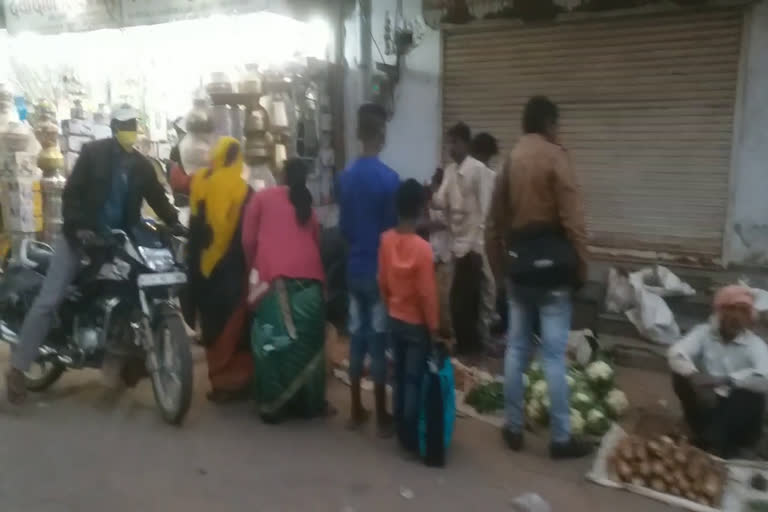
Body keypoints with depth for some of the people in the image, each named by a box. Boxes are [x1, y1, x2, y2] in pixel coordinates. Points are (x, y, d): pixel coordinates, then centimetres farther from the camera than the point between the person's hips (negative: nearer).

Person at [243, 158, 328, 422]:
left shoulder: (262, 197, 15)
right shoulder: (307, 205, 23)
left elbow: (248, 240, 11)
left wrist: (253, 270, 25)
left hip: (275, 278, -2)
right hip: (309, 278, 3)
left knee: (272, 342, 5)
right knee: (308, 341, 10)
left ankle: (274, 405, 10)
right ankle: (308, 403, 19)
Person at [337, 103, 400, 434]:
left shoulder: (345, 178, 4)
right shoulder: (389, 178, -15)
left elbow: (343, 226, 9)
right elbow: (393, 228, -12)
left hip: (355, 268, 6)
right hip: (380, 269, -5)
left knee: (357, 336, 12)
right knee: (378, 340, 1)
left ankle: (356, 411, 23)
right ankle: (382, 417, 12)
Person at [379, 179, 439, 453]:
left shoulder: (386, 240, -5)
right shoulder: (422, 248, -22)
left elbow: (382, 281, 3)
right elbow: (427, 293, -18)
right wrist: (433, 327, -7)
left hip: (394, 319, 6)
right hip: (417, 324, -5)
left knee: (399, 376, 16)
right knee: (414, 380, 5)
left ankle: (401, 432, 27)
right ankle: (412, 437, 14)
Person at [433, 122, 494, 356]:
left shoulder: (480, 170, -11)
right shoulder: (449, 170, 10)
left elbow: (485, 209, -13)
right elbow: (442, 202, 2)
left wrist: (480, 242, -16)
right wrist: (430, 197, -20)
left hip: (472, 242, -7)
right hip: (457, 241, 7)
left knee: (461, 298, -2)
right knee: (466, 297, 14)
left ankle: (467, 343, 13)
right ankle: (469, 342, 27)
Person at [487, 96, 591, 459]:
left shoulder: (509, 161, 11)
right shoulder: (554, 157, -7)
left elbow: (495, 223, 13)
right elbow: (573, 220, -13)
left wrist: (499, 268, 18)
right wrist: (580, 267, -5)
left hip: (518, 263, 6)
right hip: (550, 263, -6)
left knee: (516, 349, 11)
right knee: (554, 354, -1)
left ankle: (513, 428, 20)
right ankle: (561, 438, 9)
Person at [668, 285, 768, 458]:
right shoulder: (704, 332, -4)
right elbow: (675, 354, -21)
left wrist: (725, 380, -38)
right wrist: (695, 377, -39)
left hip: (738, 409, -1)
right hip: (706, 402, 1)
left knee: (754, 395, -30)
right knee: (682, 376, -23)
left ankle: (708, 441, -23)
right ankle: (709, 438, -20)